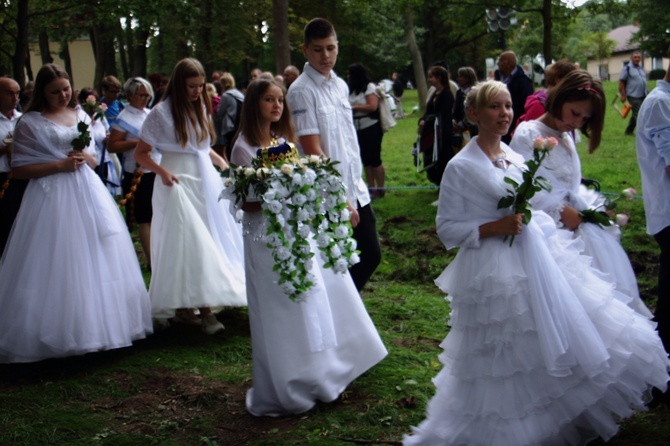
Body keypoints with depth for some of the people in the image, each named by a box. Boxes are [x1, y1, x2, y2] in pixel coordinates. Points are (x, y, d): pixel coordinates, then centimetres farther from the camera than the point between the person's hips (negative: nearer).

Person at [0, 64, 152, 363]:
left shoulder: (81, 116, 12)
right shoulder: (29, 123, -3)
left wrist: (85, 157, -5)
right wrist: (60, 164, -13)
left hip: (87, 194, 5)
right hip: (52, 198, -5)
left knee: (96, 262, 8)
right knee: (57, 268, -5)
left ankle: (97, 324, 20)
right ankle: (58, 333, 5)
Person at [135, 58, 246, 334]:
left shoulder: (201, 108, 12)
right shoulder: (162, 112, -6)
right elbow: (140, 154, -4)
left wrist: (221, 161, 6)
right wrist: (162, 172, -18)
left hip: (206, 180, 7)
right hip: (179, 183, -7)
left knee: (215, 237, 5)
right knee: (191, 243, -11)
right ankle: (204, 310, -11)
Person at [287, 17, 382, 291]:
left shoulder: (340, 85, 10)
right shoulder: (302, 91, -13)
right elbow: (313, 151, -16)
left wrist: (355, 189, 12)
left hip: (356, 190, 7)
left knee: (371, 255, 12)